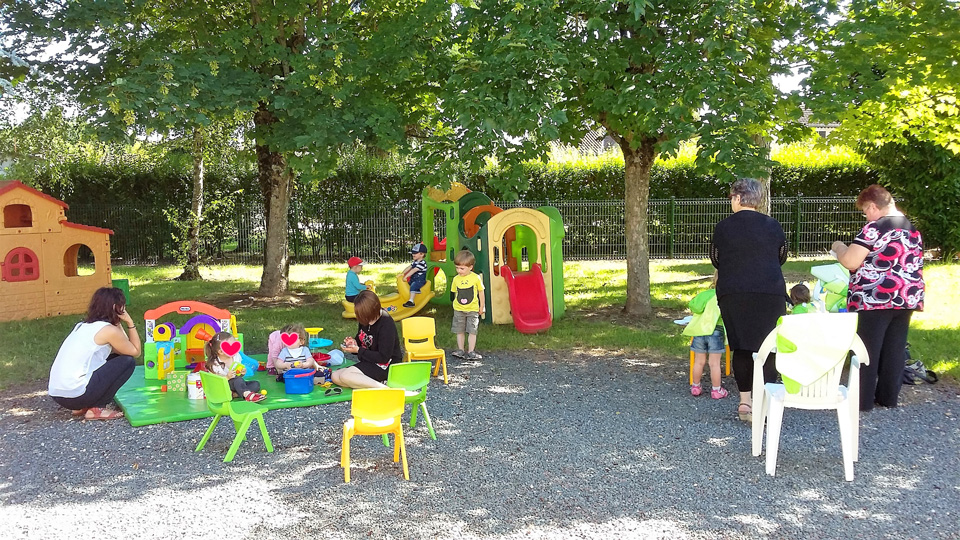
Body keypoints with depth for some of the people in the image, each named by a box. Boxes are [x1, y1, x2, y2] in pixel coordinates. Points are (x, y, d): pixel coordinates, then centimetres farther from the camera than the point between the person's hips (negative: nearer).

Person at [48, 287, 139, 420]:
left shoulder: (83, 325, 17)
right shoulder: (109, 330, -8)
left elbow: (116, 350, 22)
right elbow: (135, 352, 5)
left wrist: (118, 323, 17)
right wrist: (130, 323, 7)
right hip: (74, 395, -9)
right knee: (127, 362, 0)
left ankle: (82, 407, 15)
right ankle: (96, 409, 0)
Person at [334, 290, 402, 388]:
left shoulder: (387, 325, -22)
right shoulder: (365, 320, 2)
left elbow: (383, 358, -22)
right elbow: (361, 339, 22)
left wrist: (358, 350, -18)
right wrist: (354, 342, -3)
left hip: (386, 365, -10)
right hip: (368, 362, 10)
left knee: (345, 376, -25)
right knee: (335, 377, -7)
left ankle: (383, 388, -26)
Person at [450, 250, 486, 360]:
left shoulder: (476, 278, -10)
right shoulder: (456, 279, -2)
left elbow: (481, 292, 1)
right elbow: (455, 293, 9)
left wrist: (482, 307, 5)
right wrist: (456, 304, 7)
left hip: (473, 309, -2)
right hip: (459, 310, 3)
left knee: (472, 331, -1)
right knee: (459, 331, 7)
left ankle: (470, 352, 5)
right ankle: (460, 351, 18)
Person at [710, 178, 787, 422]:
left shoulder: (723, 226, -3)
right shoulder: (773, 226, 0)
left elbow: (715, 259, 10)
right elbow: (781, 258, 13)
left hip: (732, 294, 1)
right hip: (770, 292, -1)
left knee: (741, 347, 10)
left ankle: (745, 402, 15)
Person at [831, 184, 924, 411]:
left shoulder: (874, 228, -14)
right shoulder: (913, 230, 13)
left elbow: (850, 261, -17)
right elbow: (912, 264, 21)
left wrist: (838, 247, 1)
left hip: (876, 299, -8)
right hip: (906, 297, 8)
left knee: (867, 350, 0)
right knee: (895, 350, 12)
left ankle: (862, 400, 5)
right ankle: (888, 397, 19)